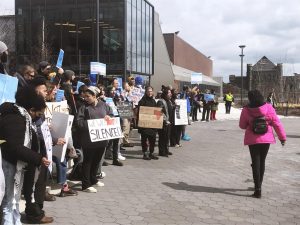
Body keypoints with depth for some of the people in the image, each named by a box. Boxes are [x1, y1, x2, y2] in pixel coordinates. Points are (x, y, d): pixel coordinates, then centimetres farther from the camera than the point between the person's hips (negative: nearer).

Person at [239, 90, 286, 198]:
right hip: (266, 139, 2)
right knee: (262, 162, 16)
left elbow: (242, 125, 1)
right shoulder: (268, 108, -7)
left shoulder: (246, 110, -10)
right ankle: (258, 185, 29)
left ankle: (258, 189, -4)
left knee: (256, 163, 3)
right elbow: (276, 123, -4)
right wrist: (282, 136, 4)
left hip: (252, 140, -2)